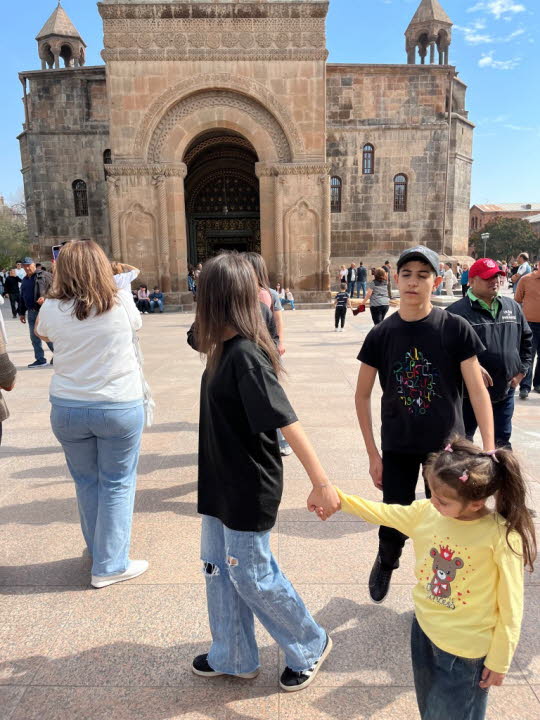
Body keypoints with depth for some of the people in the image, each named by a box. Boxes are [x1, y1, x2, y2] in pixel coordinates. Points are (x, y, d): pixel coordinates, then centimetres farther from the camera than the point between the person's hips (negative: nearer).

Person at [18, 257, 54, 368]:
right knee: (34, 337, 8)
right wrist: (22, 313, 24)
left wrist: (45, 297, -22)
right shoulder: (25, 280, 21)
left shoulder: (44, 275, -1)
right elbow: (21, 298, 26)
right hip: (31, 313, 7)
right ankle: (40, 360, 16)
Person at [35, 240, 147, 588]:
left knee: (87, 482, 19)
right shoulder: (121, 302, -10)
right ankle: (109, 565, 16)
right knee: (117, 484, 9)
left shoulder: (52, 308, -5)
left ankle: (98, 550, 37)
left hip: (68, 409, 3)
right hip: (119, 407, -2)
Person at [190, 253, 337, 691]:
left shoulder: (245, 355, -24)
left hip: (249, 488, -8)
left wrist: (320, 482, -30)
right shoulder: (226, 348, 2)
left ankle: (310, 647, 35)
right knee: (218, 568, 19)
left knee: (252, 575, 9)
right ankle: (233, 657, 41)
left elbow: (286, 421, -29)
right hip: (222, 482, 8)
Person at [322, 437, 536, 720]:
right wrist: (338, 498, -6)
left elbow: (510, 607, -17)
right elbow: (381, 513, 1)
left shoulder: (502, 537, -27)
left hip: (465, 649, -4)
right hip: (423, 629, 5)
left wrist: (500, 660, -7)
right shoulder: (426, 512, -14)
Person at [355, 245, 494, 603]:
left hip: (446, 446, -1)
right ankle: (386, 563, 44)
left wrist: (490, 451, -13)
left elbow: (478, 391, -8)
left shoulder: (456, 328, -10)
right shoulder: (380, 335, -6)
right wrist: (373, 454, -1)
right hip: (397, 448, 1)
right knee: (393, 523, 8)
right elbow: (363, 395, 0)